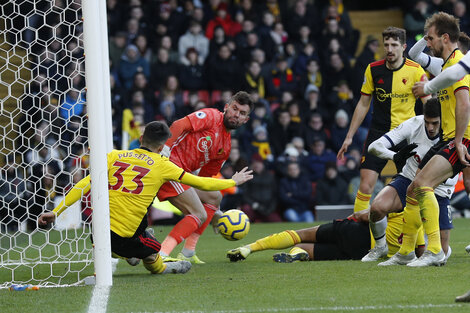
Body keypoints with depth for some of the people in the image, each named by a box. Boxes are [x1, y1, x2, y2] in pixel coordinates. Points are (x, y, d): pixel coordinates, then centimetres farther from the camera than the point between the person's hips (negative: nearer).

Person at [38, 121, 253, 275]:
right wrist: (233, 182, 29)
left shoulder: (114, 156, 10)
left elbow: (85, 184, 2)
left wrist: (56, 212, 2)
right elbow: (202, 183, 13)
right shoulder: (162, 166, 4)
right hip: (124, 238, -4)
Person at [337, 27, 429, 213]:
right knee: (365, 186, -9)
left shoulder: (415, 70, -6)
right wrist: (349, 137, 10)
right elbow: (363, 104, 11)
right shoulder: (373, 69, 1)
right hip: (378, 133, 1)